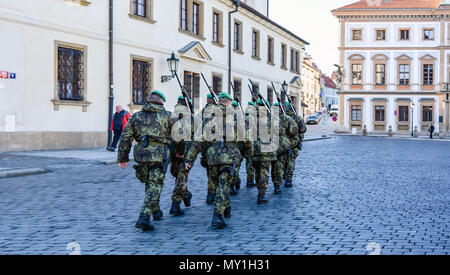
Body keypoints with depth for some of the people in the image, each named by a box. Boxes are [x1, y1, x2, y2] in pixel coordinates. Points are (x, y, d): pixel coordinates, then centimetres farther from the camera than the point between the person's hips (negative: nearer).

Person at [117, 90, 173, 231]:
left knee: (149, 184, 21)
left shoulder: (136, 116, 10)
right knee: (154, 186, -3)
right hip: (159, 155, -4)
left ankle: (156, 211, 34)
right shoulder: (167, 116, 2)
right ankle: (144, 217, -13)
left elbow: (126, 138, 7)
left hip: (141, 155, 4)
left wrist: (122, 158, 11)